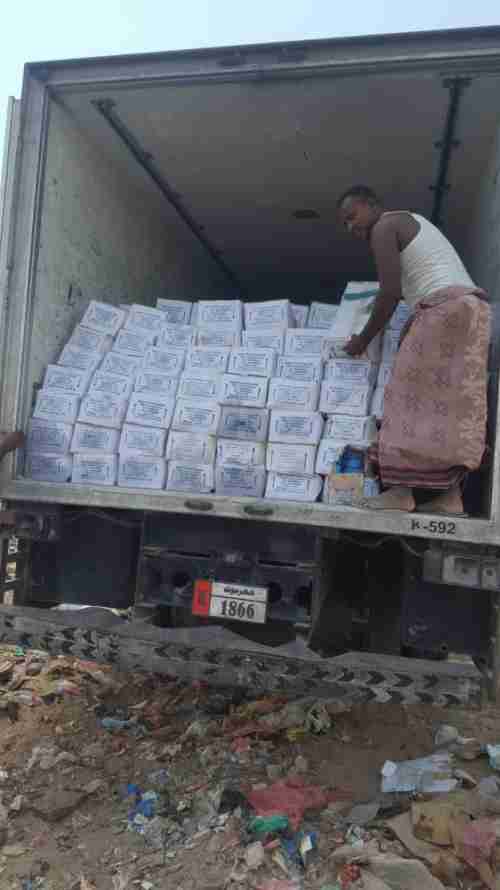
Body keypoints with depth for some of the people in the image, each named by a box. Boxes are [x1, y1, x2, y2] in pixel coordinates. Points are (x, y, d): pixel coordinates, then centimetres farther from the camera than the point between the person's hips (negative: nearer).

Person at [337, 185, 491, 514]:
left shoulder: (384, 227, 0)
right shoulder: (413, 224, 30)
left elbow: (390, 293, -8)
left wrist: (364, 339, 1)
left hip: (444, 309, -9)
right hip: (470, 308, 9)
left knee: (411, 395, -10)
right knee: (454, 402, 2)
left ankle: (402, 490, -14)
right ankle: (452, 495, -3)